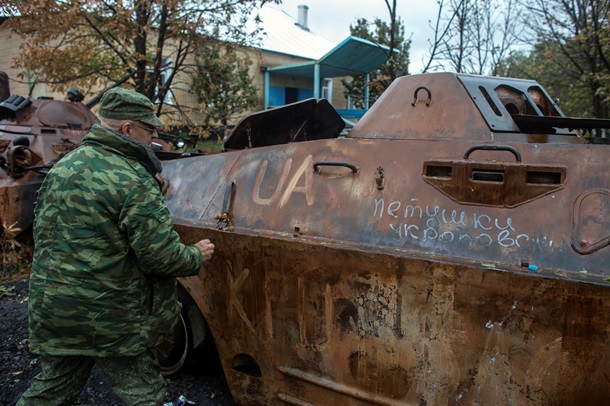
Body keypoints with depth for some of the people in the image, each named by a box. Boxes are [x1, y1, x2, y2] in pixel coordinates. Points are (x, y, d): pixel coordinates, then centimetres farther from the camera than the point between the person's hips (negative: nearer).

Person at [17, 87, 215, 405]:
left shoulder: (62, 167, 5)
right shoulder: (135, 182, -20)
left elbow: (40, 230, 15)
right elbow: (160, 256, -21)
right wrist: (197, 257, -2)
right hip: (110, 318, -7)